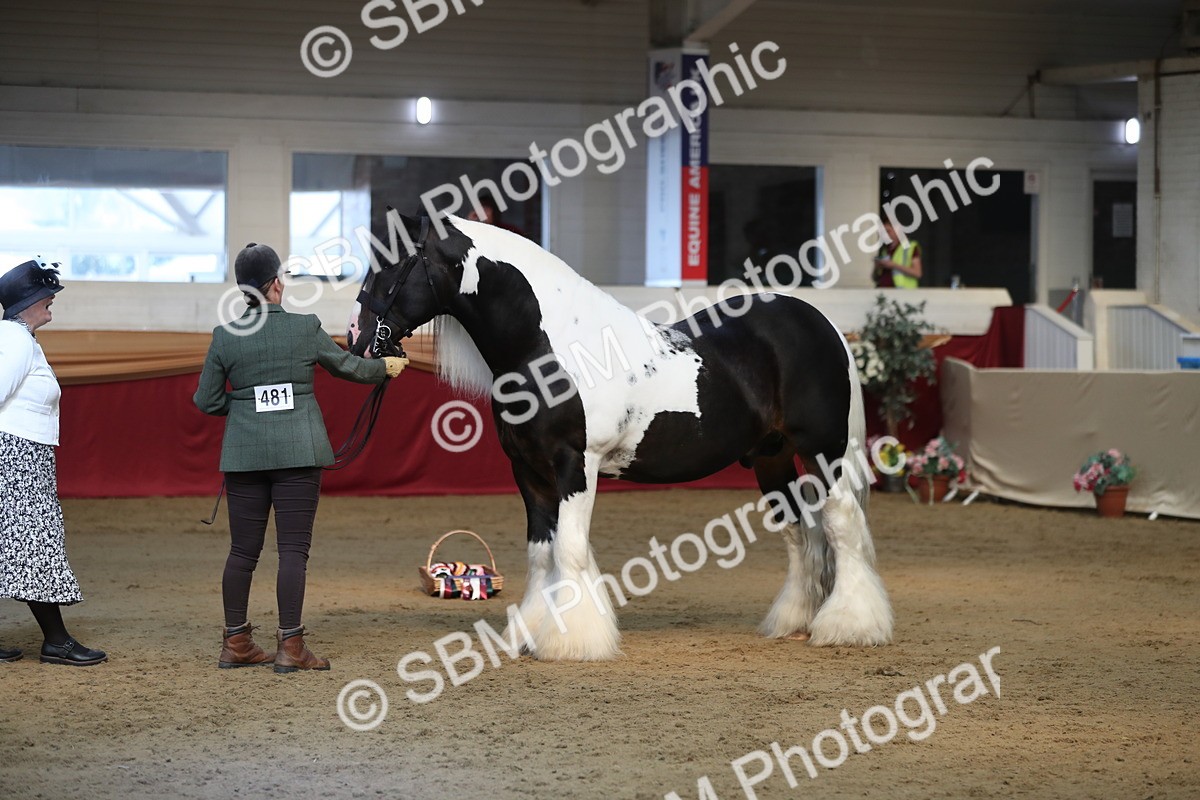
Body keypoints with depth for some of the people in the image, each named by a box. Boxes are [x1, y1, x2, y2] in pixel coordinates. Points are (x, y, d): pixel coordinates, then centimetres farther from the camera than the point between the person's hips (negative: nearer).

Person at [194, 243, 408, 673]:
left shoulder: (225, 337, -1)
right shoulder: (306, 328, -5)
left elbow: (206, 401, 4)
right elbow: (348, 367, 10)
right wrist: (386, 367, 29)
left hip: (245, 453, 3)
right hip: (298, 452, -3)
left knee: (243, 550, 9)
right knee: (293, 549, 0)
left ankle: (236, 643, 16)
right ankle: (290, 646, -1)